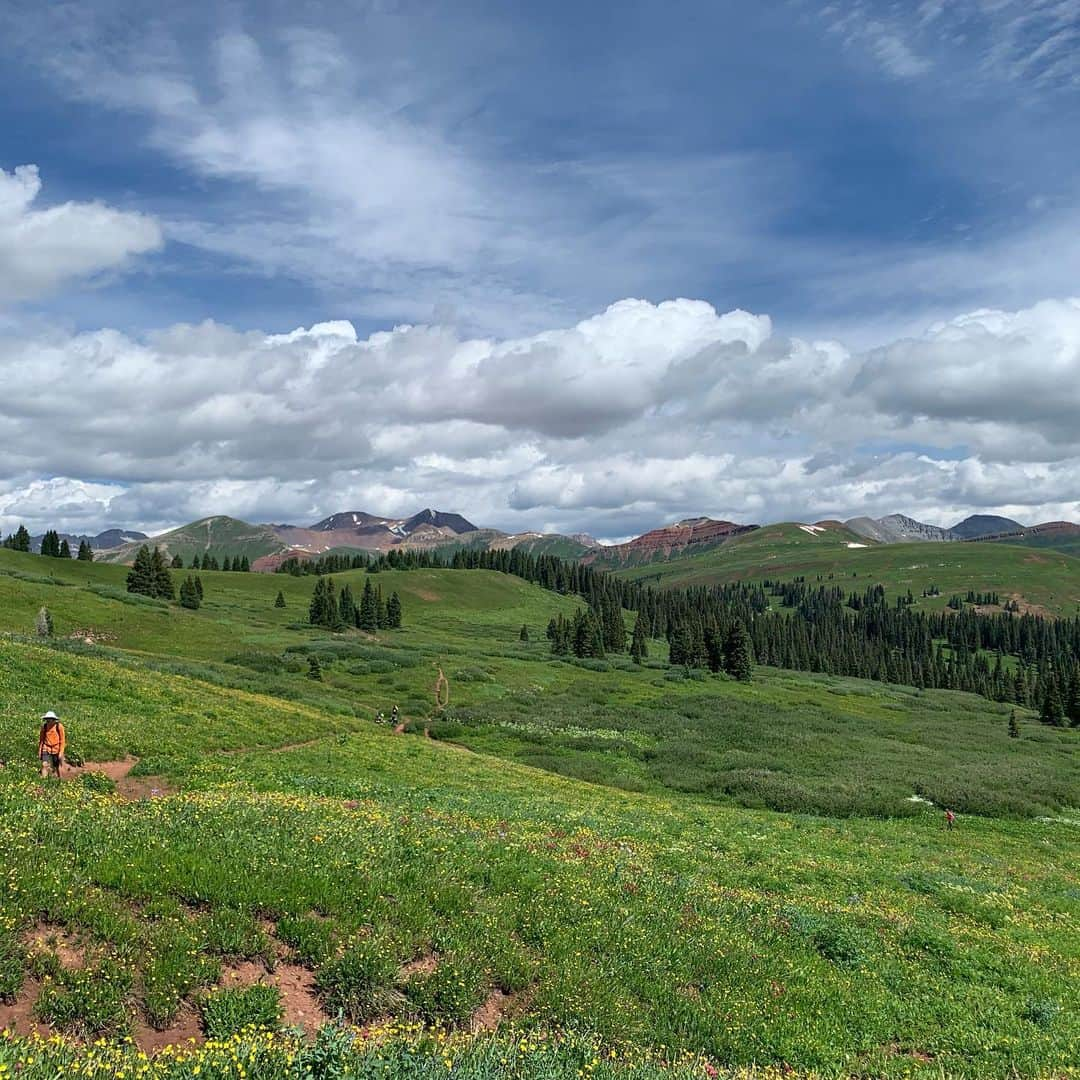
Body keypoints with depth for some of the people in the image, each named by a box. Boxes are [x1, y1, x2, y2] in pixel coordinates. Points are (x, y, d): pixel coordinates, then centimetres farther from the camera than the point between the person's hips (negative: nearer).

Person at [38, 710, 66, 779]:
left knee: (56, 767, 8)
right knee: (44, 765, -14)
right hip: (46, 749, 2)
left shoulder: (59, 727, -10)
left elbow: (62, 740, -7)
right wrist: (39, 750, 6)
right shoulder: (44, 726, -1)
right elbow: (41, 739, 8)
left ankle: (57, 780, 23)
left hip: (56, 750, -2)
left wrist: (61, 752, -10)